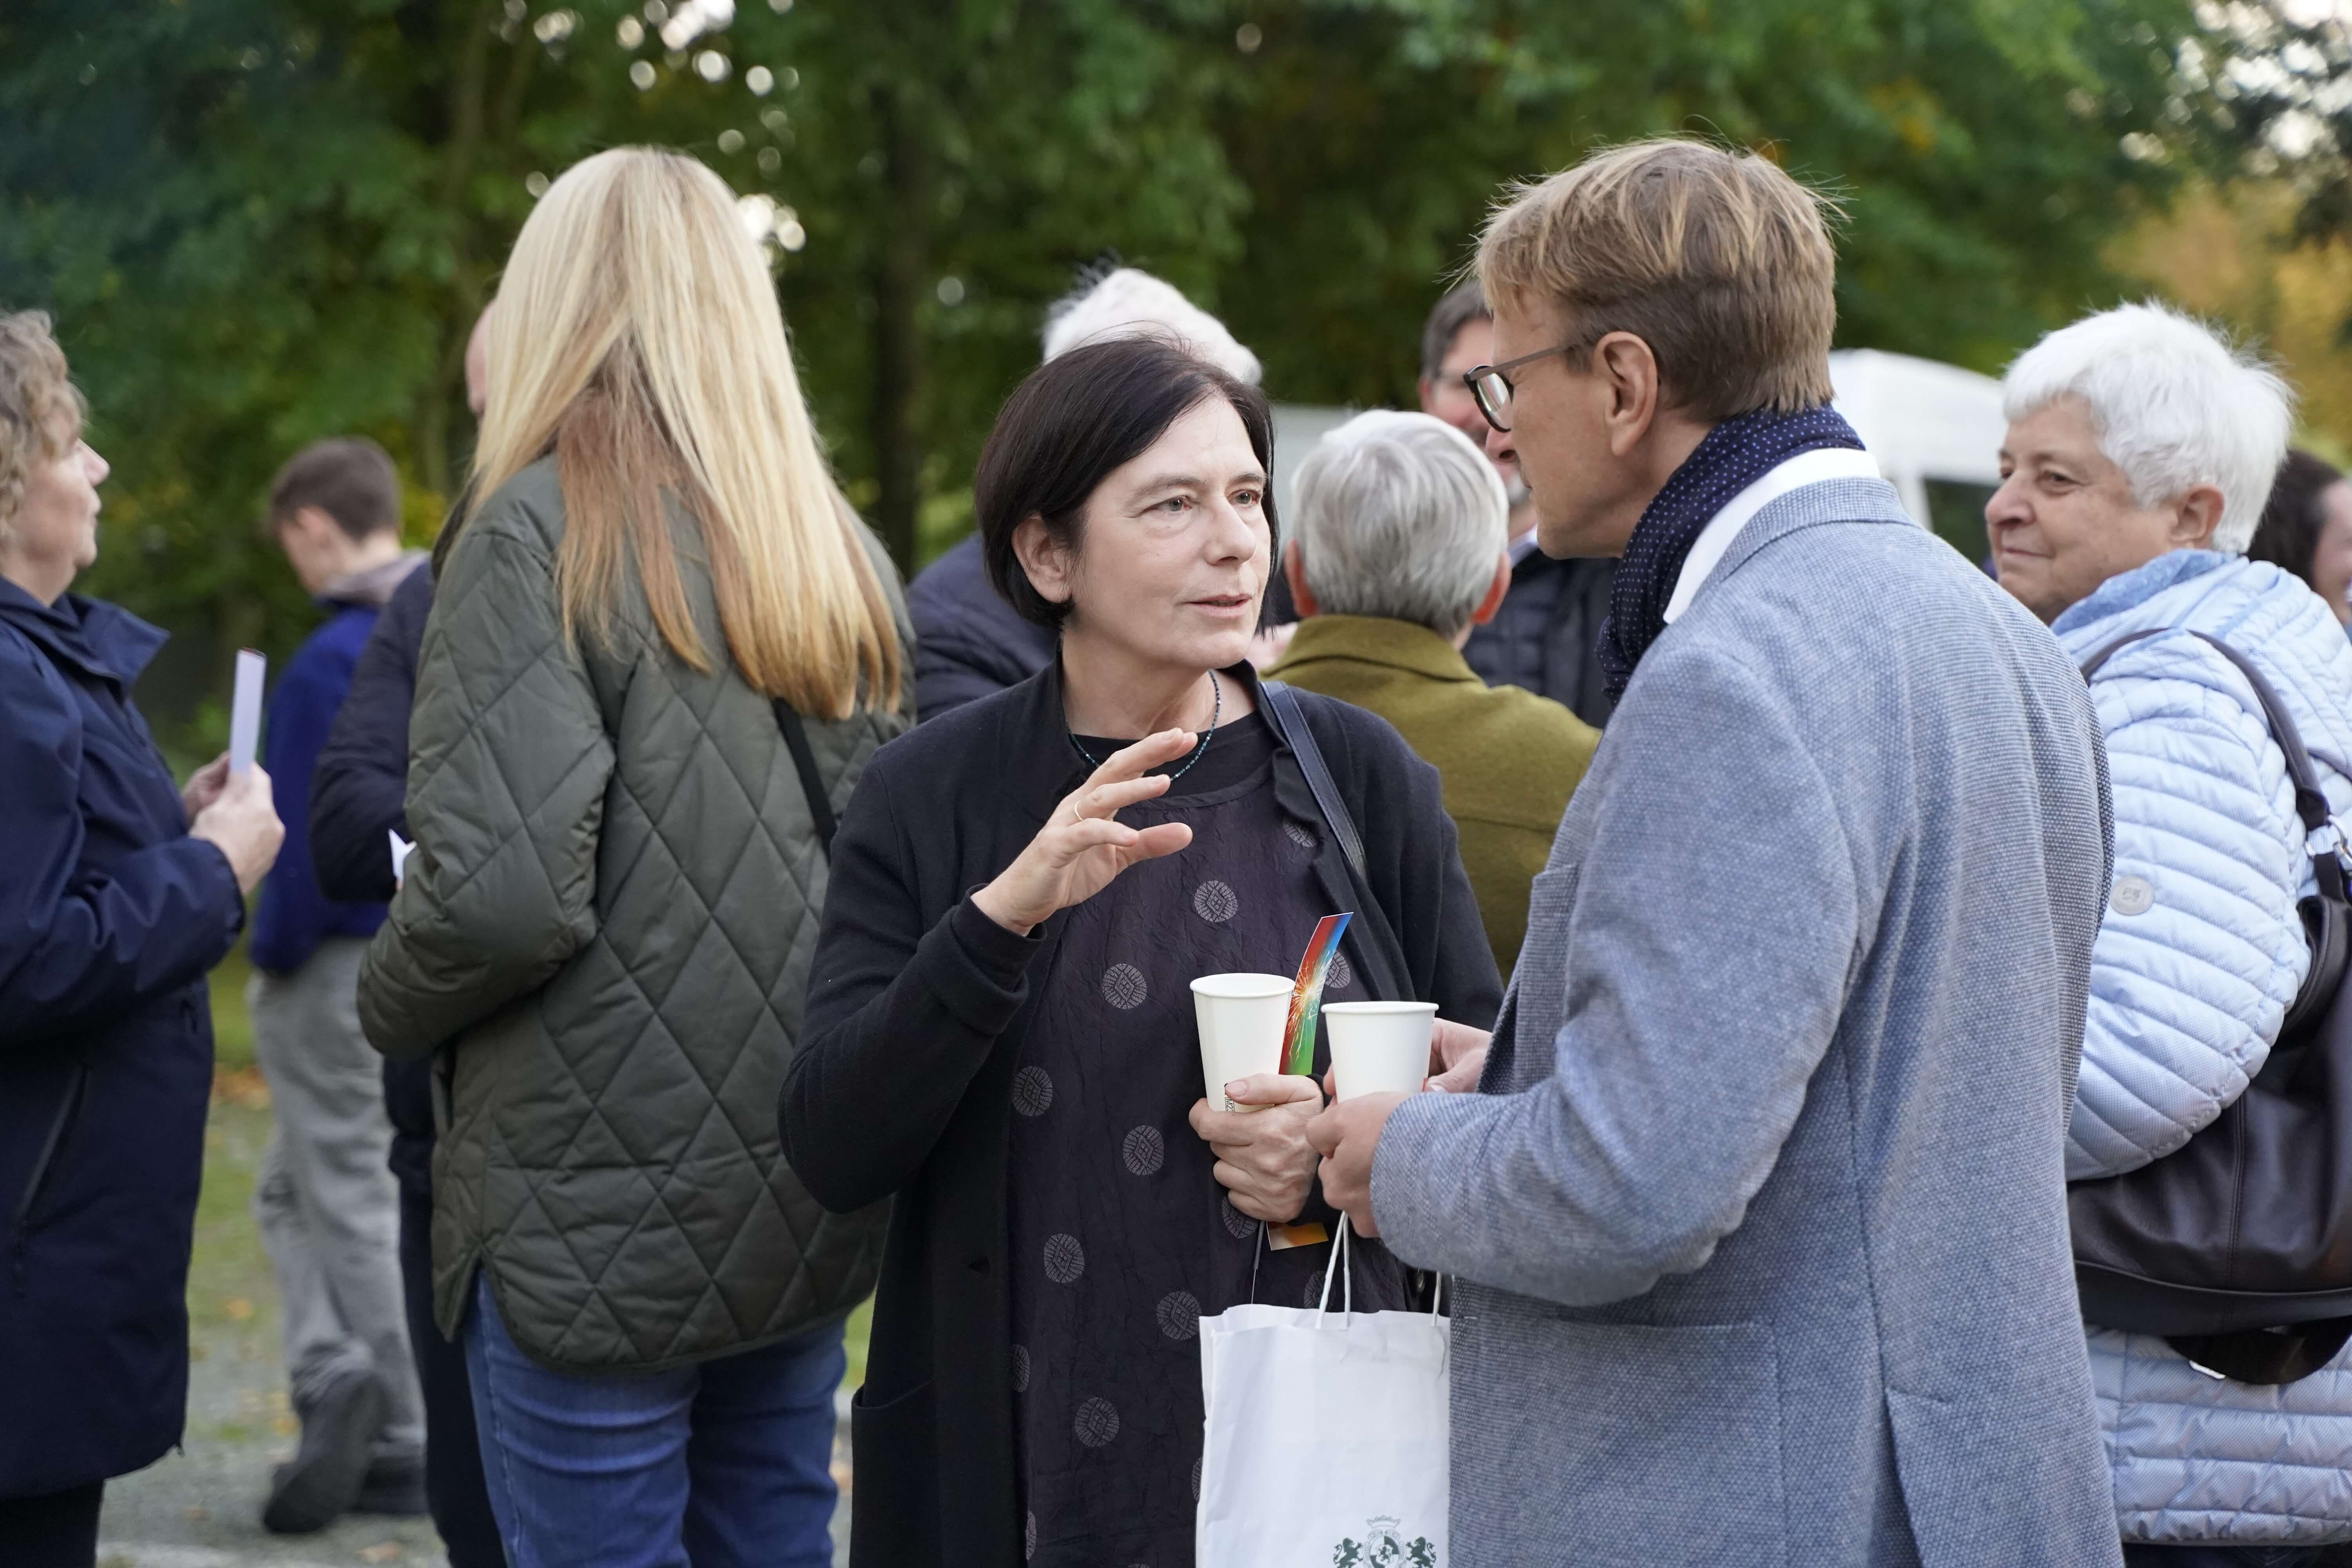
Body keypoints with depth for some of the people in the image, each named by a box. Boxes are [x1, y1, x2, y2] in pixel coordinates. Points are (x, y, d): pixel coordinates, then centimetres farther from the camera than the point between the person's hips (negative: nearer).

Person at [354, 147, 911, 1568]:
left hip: (607, 1212, -7)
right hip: (809, 1196, 7)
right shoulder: (839, 554, 9)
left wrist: (392, 1004, 0)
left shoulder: (539, 531, -11)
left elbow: (502, 892, -19)